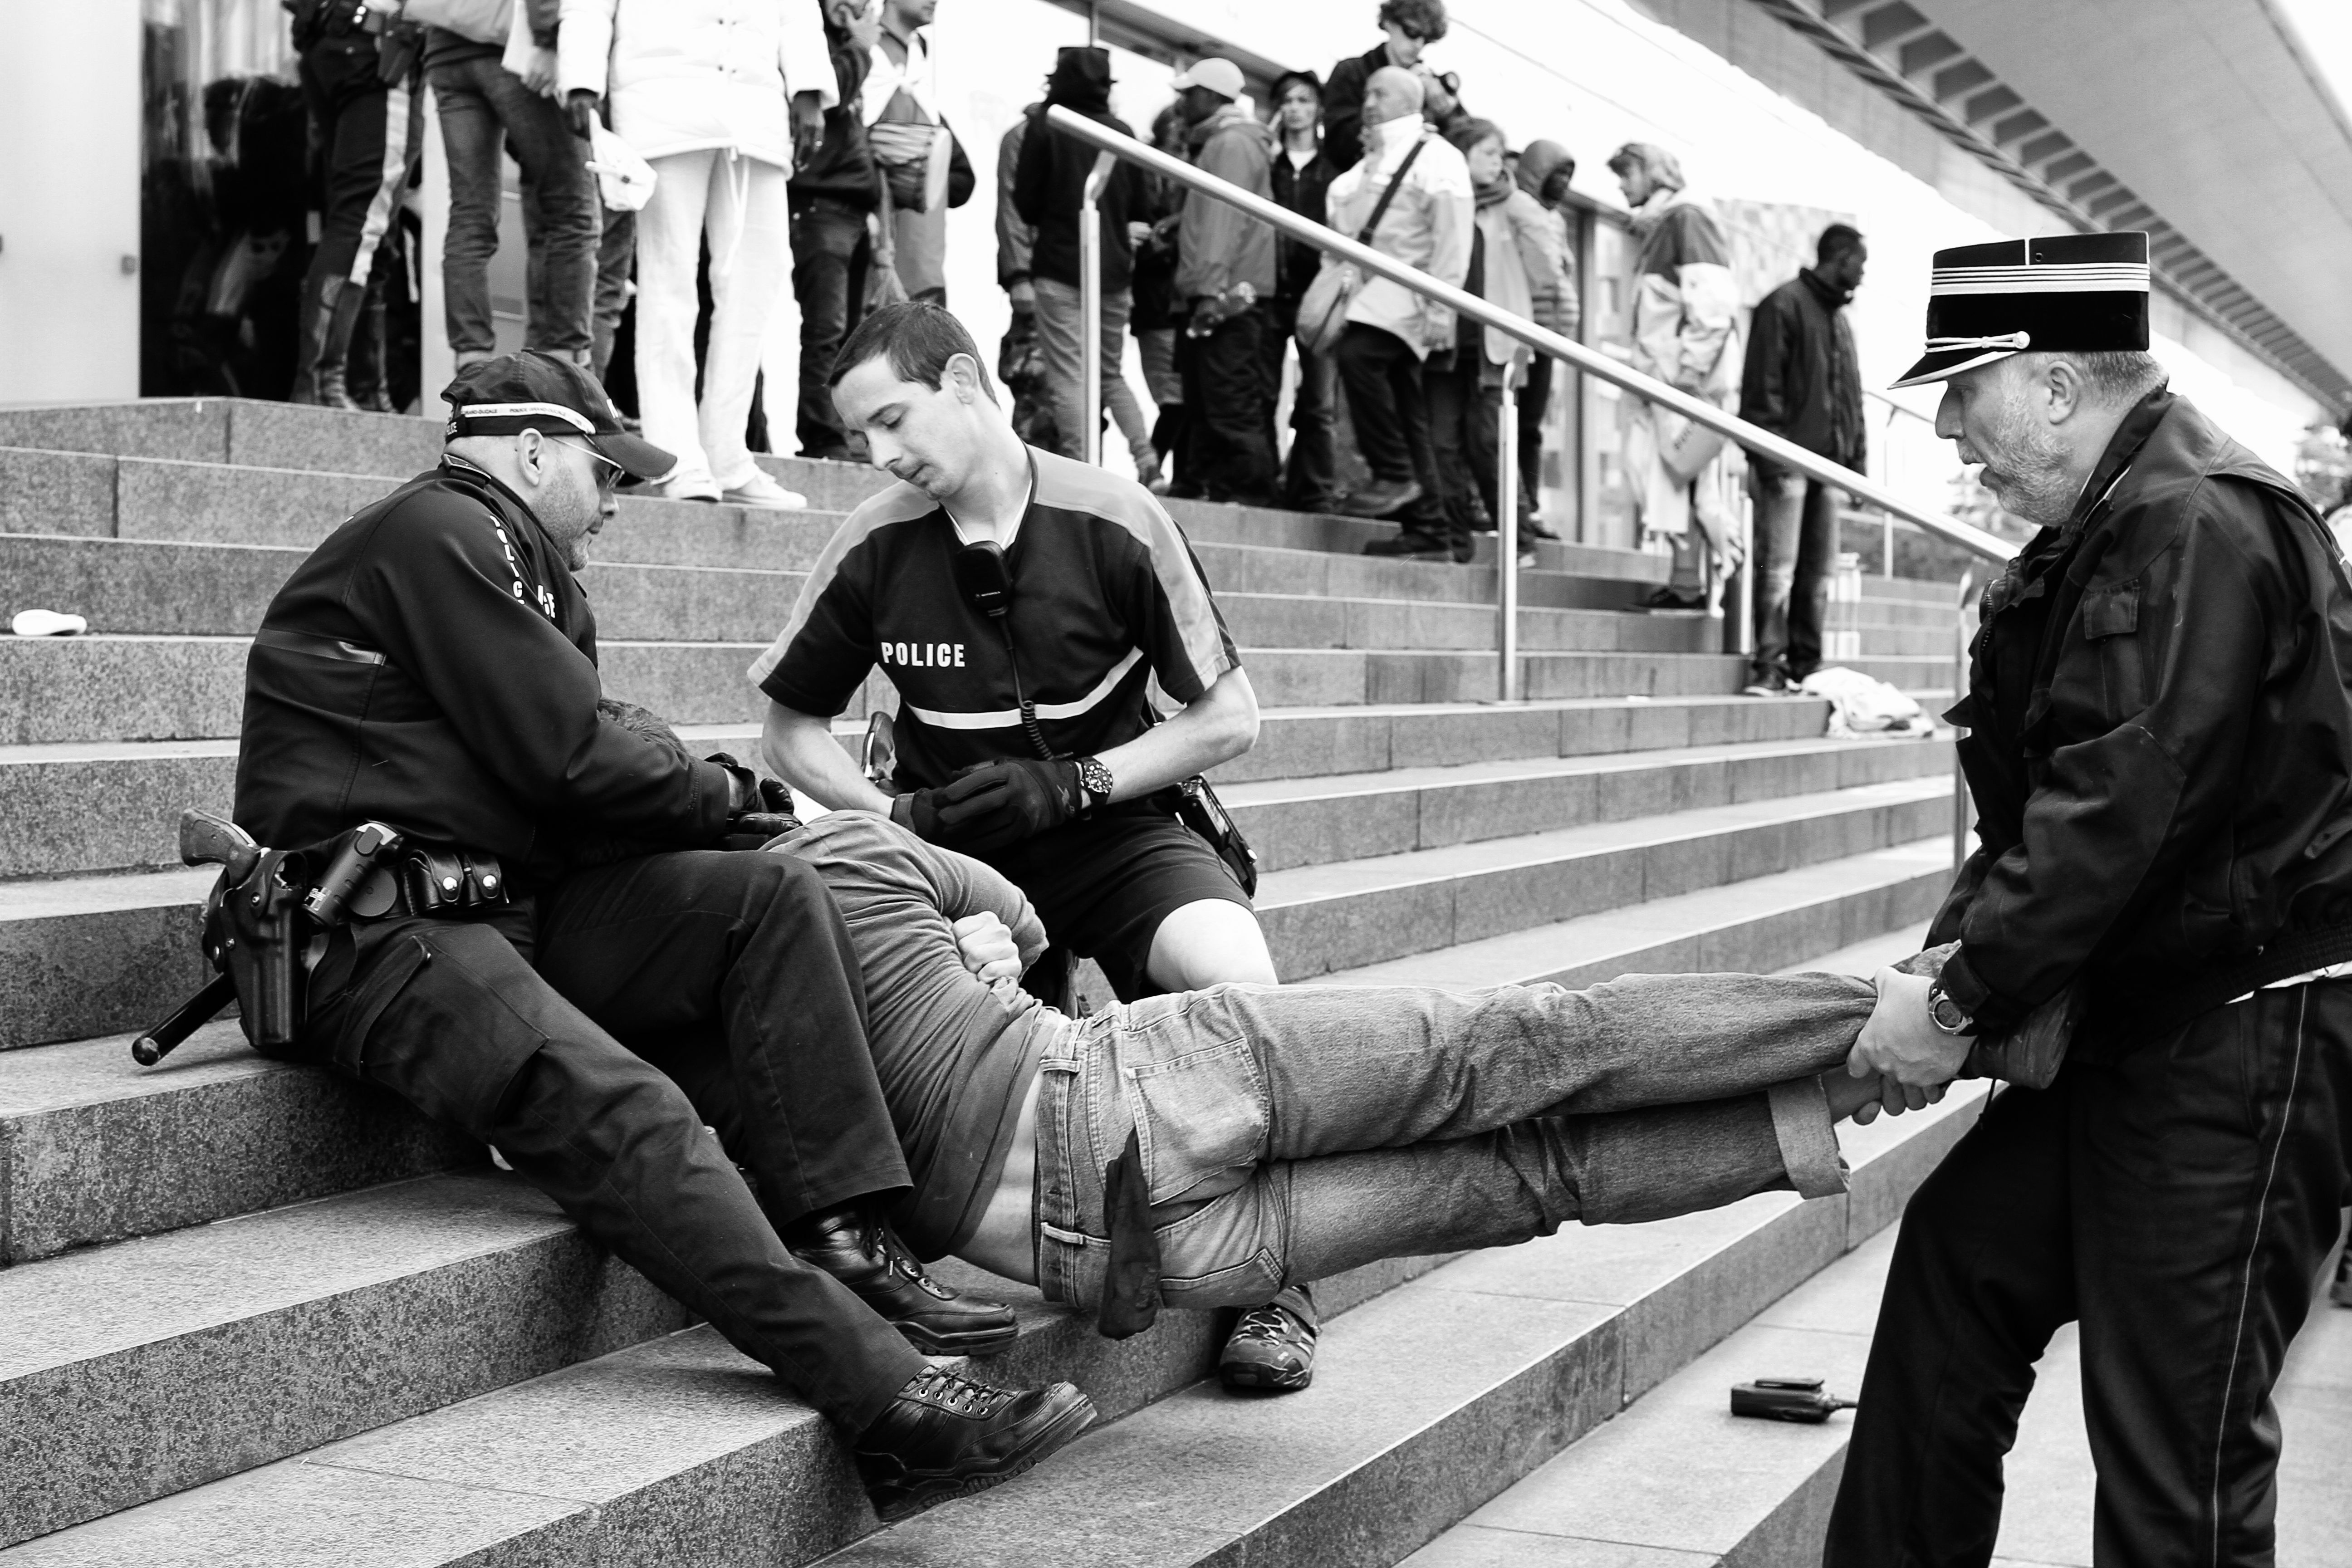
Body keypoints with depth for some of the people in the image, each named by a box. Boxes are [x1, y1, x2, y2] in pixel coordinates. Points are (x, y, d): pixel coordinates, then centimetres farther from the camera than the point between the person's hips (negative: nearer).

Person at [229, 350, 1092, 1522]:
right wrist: (721, 796, 4)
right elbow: (563, 760, -11)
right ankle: (890, 1405, -39)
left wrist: (702, 795, 4)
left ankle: (842, 1244, -16)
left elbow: (559, 753, 19)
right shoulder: (441, 528, -6)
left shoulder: (494, 550, 26)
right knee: (624, 1112, -31)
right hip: (378, 936, -10)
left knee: (777, 904, -5)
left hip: (507, 903, 10)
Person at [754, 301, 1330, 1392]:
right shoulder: (875, 548, -3)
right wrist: (895, 817, -8)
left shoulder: (1111, 522, -9)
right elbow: (790, 731, 10)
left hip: (1116, 833, -2)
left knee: (1234, 978, -32)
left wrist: (1071, 783, -13)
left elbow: (1229, 719, -3)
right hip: (952, 848, 2)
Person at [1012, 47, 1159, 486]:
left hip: (1060, 268, -4)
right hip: (1114, 269, 5)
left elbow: (1026, 204, -3)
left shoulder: (1045, 129, -6)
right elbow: (1138, 208, 11)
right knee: (1112, 373, 17)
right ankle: (1145, 454, 4)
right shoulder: (1122, 133, 5)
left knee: (1069, 378, -3)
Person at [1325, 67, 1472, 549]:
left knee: (1358, 355, -30)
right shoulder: (1373, 161, 23)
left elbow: (1452, 236, -12)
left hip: (1409, 290, -8)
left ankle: (1394, 474, -21)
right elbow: (1346, 224, 23)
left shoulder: (1435, 157, -3)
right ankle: (1427, 528, 8)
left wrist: (1441, 307, -18)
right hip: (1374, 289, 8)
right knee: (1405, 412, 6)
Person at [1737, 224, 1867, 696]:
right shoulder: (1784, 304, -3)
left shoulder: (1840, 321, 23)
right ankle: (1768, 665, -11)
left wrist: (1856, 458, 16)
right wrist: (1766, 453, -18)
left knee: (1819, 571, 6)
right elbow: (1763, 386, -11)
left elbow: (1852, 396, 25)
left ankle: (1806, 666, 10)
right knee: (1778, 566, -10)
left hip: (1830, 463, 8)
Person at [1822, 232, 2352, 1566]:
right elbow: (2041, 797, 15)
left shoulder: (2198, 527, -20)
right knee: (1959, 1260, 15)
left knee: (2178, 1438, -3)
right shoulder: (2108, 529, 12)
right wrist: (1944, 960, 5)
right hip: (2135, 1019, 10)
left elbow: (2121, 806, -26)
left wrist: (1962, 1001, -19)